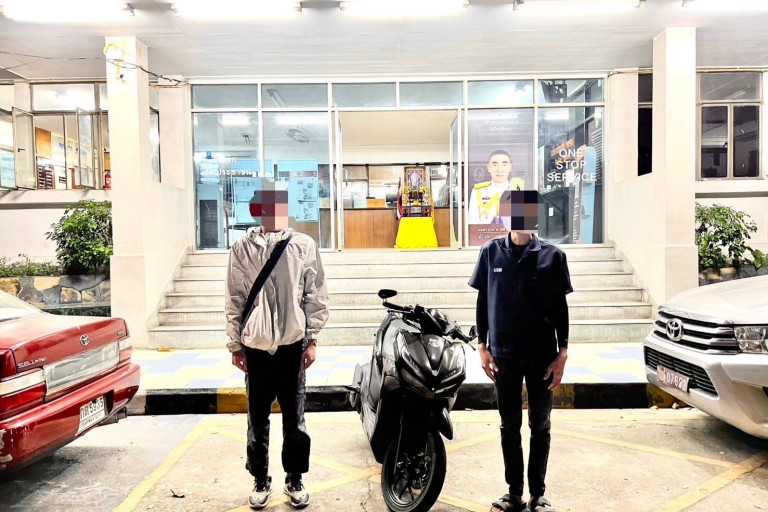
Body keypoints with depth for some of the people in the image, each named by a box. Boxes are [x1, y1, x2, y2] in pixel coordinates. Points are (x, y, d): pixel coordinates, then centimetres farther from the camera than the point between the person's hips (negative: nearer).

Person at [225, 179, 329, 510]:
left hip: (292, 344, -1)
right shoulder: (242, 249, 2)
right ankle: (260, 481, 30)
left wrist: (312, 340, -3)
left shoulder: (304, 246, 1)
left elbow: (316, 296, 1)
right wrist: (235, 345, 3)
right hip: (255, 345, 1)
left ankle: (295, 479, 27)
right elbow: (235, 300, 4)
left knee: (294, 417, 9)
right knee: (257, 418, 12)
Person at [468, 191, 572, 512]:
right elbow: (483, 301, 4)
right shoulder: (491, 252, 0)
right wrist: (483, 346, 0)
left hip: (542, 355, 0)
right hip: (504, 354, 1)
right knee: (509, 426, 11)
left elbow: (560, 307, 1)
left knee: (540, 426, 12)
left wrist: (562, 354, -3)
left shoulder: (552, 255, -3)